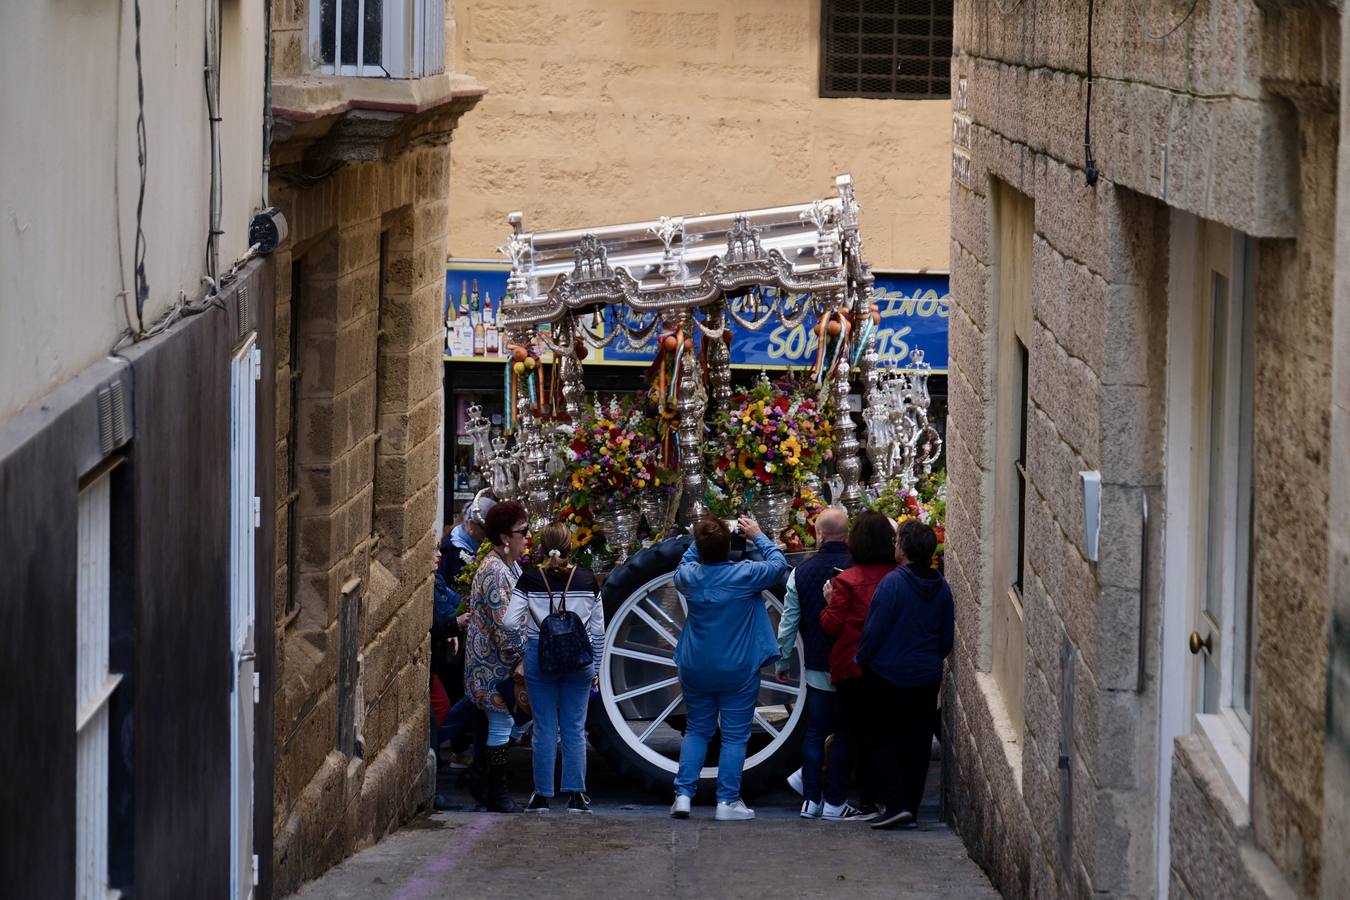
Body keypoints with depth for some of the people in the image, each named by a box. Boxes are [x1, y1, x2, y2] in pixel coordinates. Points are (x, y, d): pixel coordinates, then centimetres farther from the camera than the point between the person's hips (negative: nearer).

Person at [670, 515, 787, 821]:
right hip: (738, 670, -3)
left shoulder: (689, 575, -7)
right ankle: (727, 801, 2)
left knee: (696, 730, 16)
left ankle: (683, 794, 7)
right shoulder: (745, 575, -16)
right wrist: (757, 536, 11)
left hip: (696, 670, 3)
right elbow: (779, 563, 1)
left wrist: (701, 540, 13)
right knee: (735, 735, 4)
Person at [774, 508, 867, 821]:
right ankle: (835, 802, 6)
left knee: (815, 732, 10)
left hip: (815, 667, 2)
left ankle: (811, 800, 9)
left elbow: (788, 623, 2)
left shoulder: (801, 572, -3)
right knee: (844, 733, 5)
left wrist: (783, 661, 14)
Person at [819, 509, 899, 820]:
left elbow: (832, 625, -9)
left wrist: (829, 604, 7)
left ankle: (868, 803, 1)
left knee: (857, 735, 4)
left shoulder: (847, 580, -12)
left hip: (852, 667, -4)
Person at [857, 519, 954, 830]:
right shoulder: (941, 588, 3)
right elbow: (947, 637, 10)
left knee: (881, 739, 5)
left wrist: (861, 661, -1)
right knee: (917, 743, 11)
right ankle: (912, 809, 13)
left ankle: (895, 804, -7)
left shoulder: (893, 582, -16)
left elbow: (874, 630, -15)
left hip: (889, 676, -5)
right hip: (927, 678, 5)